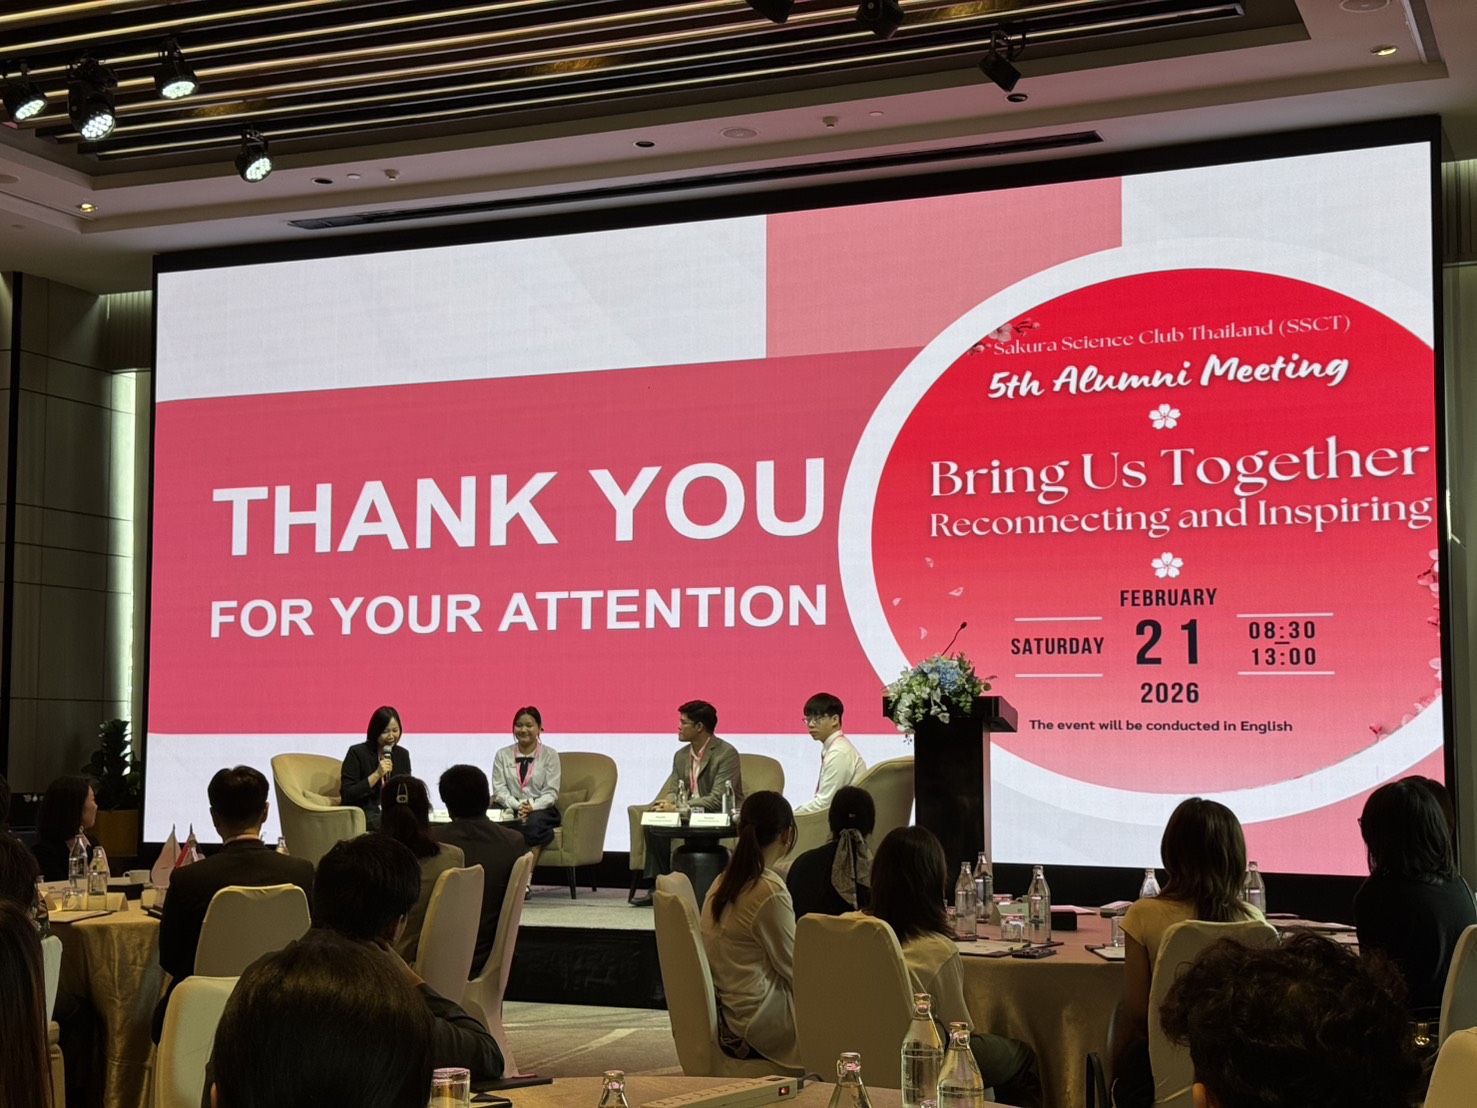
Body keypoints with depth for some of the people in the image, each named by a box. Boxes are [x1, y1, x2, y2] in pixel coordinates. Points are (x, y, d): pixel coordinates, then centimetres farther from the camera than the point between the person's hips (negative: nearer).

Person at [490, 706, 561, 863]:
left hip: (541, 809, -1)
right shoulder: (502, 755, 11)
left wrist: (532, 807, -19)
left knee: (534, 822, -37)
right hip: (510, 809, 2)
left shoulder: (550, 755, 6)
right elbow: (499, 790, 4)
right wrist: (517, 806, -15)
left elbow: (551, 792, -1)